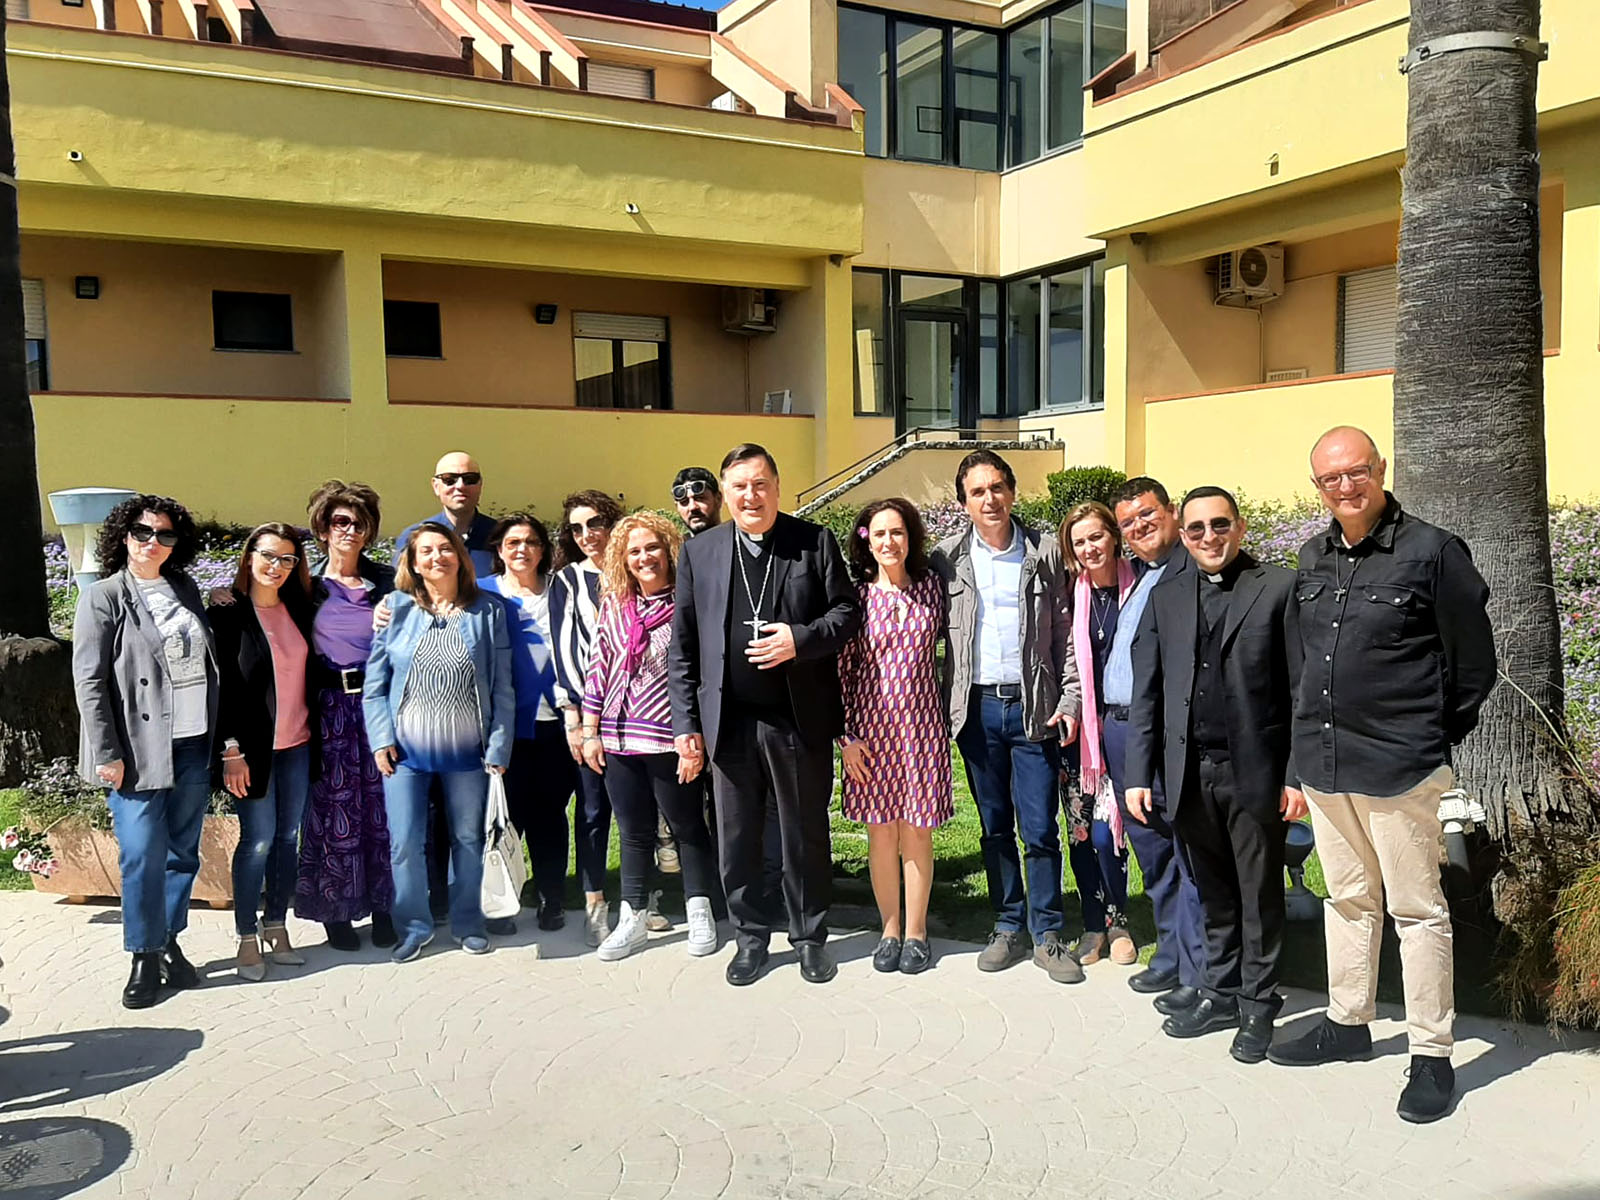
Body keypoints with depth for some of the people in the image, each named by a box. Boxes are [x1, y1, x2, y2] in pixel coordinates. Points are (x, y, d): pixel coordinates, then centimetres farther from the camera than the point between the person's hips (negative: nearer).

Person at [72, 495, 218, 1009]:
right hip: (138, 750, -4)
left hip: (193, 745, 5)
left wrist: (220, 736, 11)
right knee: (143, 857, -3)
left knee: (183, 851, 11)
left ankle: (170, 942, 25)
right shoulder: (104, 597, -3)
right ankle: (145, 957, 11)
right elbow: (89, 681, -7)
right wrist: (106, 753, -12)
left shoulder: (185, 589, 11)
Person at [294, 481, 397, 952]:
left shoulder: (388, 581, 9)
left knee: (383, 805, 5)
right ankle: (335, 911, 15)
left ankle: (383, 907, 18)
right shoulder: (308, 585, 5)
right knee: (336, 807, 3)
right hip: (330, 706, -1)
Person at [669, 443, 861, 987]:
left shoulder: (815, 542, 1)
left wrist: (801, 639, -17)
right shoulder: (699, 551, 6)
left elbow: (847, 611, 2)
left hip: (800, 720, -2)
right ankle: (750, 937, 27)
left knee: (805, 835, 10)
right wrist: (685, 723, 1)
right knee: (737, 839, 10)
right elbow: (683, 645, 6)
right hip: (730, 722, 2)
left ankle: (810, 937, 27)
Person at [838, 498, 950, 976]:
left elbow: (946, 640, 16)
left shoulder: (931, 588, 2)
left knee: (917, 830, 5)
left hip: (921, 724, 0)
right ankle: (890, 929, 21)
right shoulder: (856, 596, -2)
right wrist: (845, 737, -5)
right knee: (881, 830, 6)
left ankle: (916, 931, 19)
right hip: (872, 726, 0)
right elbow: (839, 670, 0)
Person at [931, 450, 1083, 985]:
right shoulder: (948, 558, 3)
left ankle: (1047, 936, 13)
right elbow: (935, 634, 5)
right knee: (995, 826, 11)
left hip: (1034, 706, -1)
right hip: (977, 706, 1)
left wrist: (1070, 700, -4)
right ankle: (1008, 928, 23)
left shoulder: (1044, 552, 2)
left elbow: (1065, 632, 2)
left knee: (1040, 829, -1)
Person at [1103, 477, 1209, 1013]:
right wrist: (1105, 720, 17)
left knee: (1190, 853, -2)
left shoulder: (1195, 572, -8)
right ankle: (1171, 955, 29)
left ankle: (1199, 973, 7)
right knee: (1152, 853, 16)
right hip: (1119, 729, 9)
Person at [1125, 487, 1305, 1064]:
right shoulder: (1165, 597, 9)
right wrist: (1138, 773, 3)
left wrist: (1298, 774, -10)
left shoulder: (1279, 588, -3)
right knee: (1214, 894, 16)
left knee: (1260, 897, 9)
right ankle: (1221, 994, 32)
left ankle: (1257, 1006, 24)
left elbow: (1303, 688, -6)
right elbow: (1146, 692, 8)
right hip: (1190, 773, 4)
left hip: (1255, 772, -3)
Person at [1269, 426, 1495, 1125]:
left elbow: (1474, 662, -4)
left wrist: (1435, 741, 2)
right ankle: (1347, 1024, 32)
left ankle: (1432, 1055, 14)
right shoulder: (1314, 558, 10)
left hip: (1399, 766, -6)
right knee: (1348, 900, 18)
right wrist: (1312, 740, 16)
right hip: (1322, 764, 6)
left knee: (1417, 910, 3)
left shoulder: (1431, 551, -9)